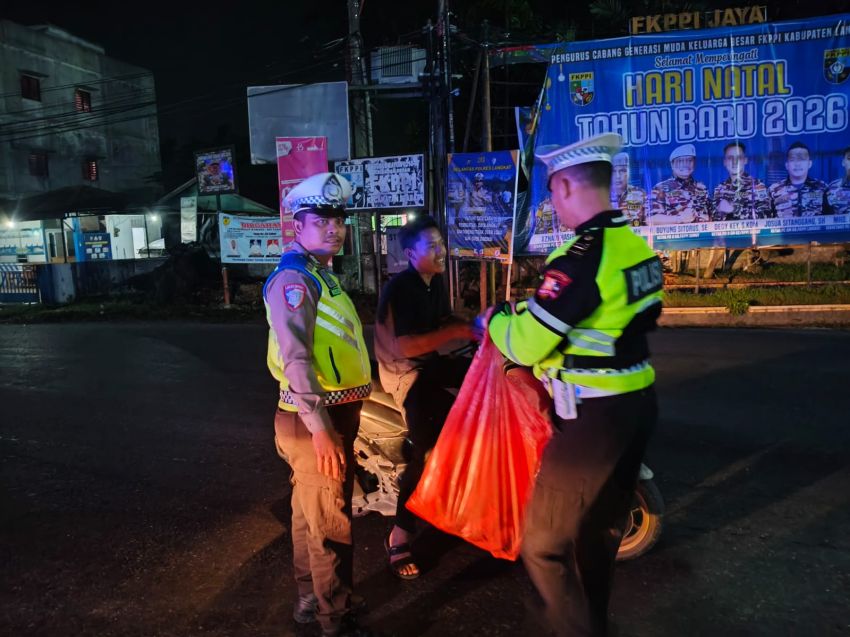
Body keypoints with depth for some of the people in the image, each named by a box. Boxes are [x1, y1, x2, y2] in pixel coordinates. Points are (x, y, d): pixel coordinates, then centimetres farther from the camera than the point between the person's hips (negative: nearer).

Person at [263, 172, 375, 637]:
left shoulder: (321, 276, 15)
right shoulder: (294, 278, -16)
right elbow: (296, 358, -25)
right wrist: (320, 428, -28)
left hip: (333, 414, 10)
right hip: (315, 419, -10)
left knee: (310, 513, 21)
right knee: (331, 523, 2)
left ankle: (308, 600, 38)